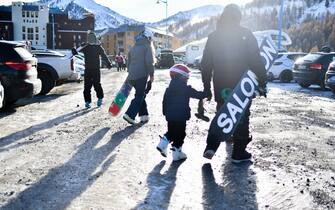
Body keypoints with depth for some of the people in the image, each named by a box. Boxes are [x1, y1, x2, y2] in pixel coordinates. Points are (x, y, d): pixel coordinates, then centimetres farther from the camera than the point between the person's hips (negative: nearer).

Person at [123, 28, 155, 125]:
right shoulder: (147, 46, -3)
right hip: (141, 75, -7)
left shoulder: (134, 47, 19)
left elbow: (129, 61, 21)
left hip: (132, 75, 7)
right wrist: (151, 74, -7)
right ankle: (130, 115, -14)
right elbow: (149, 62, -13)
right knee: (139, 96, -4)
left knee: (140, 95, 16)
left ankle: (144, 115, 16)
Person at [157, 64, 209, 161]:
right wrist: (206, 93, 14)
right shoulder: (186, 89, -10)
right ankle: (176, 153, 9)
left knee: (171, 132, 23)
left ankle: (163, 144, 9)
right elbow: (198, 95, -4)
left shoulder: (169, 89, 8)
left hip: (170, 116, 6)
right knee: (180, 134, 4)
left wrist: (165, 113, 22)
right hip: (181, 117, -6)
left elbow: (165, 102, 12)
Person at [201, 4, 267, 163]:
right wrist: (262, 82, -4)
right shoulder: (245, 35, -7)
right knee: (242, 117, 9)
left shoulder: (213, 36, 4)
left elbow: (206, 64, 6)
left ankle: (211, 147, 4)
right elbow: (256, 61, -11)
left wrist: (206, 86, 13)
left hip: (221, 87, 4)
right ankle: (239, 153, 12)